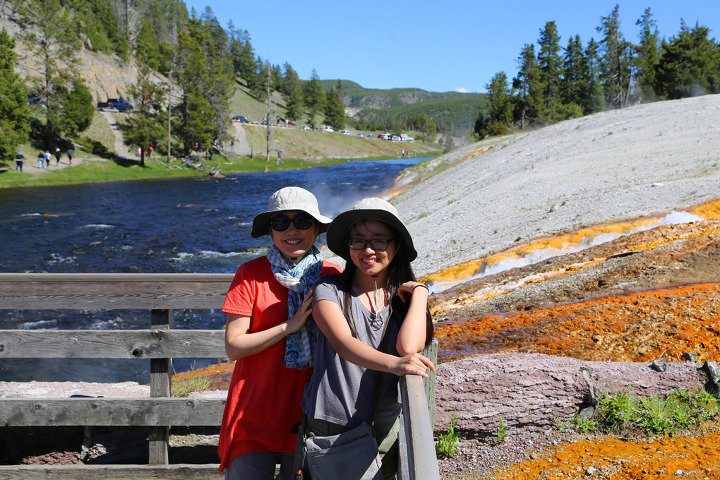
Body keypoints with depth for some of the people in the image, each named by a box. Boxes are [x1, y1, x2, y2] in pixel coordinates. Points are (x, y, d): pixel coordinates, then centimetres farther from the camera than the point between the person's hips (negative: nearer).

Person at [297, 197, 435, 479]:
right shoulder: (330, 291, -3)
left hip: (386, 433, 2)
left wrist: (420, 293, -6)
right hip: (330, 431, -2)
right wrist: (393, 364, -38)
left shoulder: (405, 297, 5)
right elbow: (343, 344, -21)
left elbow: (409, 347, -14)